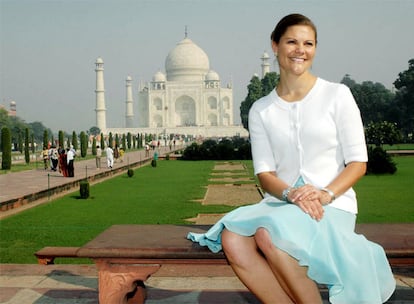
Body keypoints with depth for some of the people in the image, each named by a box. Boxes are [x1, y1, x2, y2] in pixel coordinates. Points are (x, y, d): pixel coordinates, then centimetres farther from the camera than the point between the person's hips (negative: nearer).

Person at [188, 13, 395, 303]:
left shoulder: (337, 95, 4)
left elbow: (358, 163, 1)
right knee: (233, 240, -28)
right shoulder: (261, 110, 11)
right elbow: (264, 173, 5)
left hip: (332, 206, -3)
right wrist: (290, 194, -17)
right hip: (281, 204, 3)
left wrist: (325, 194, -17)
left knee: (269, 233, -33)